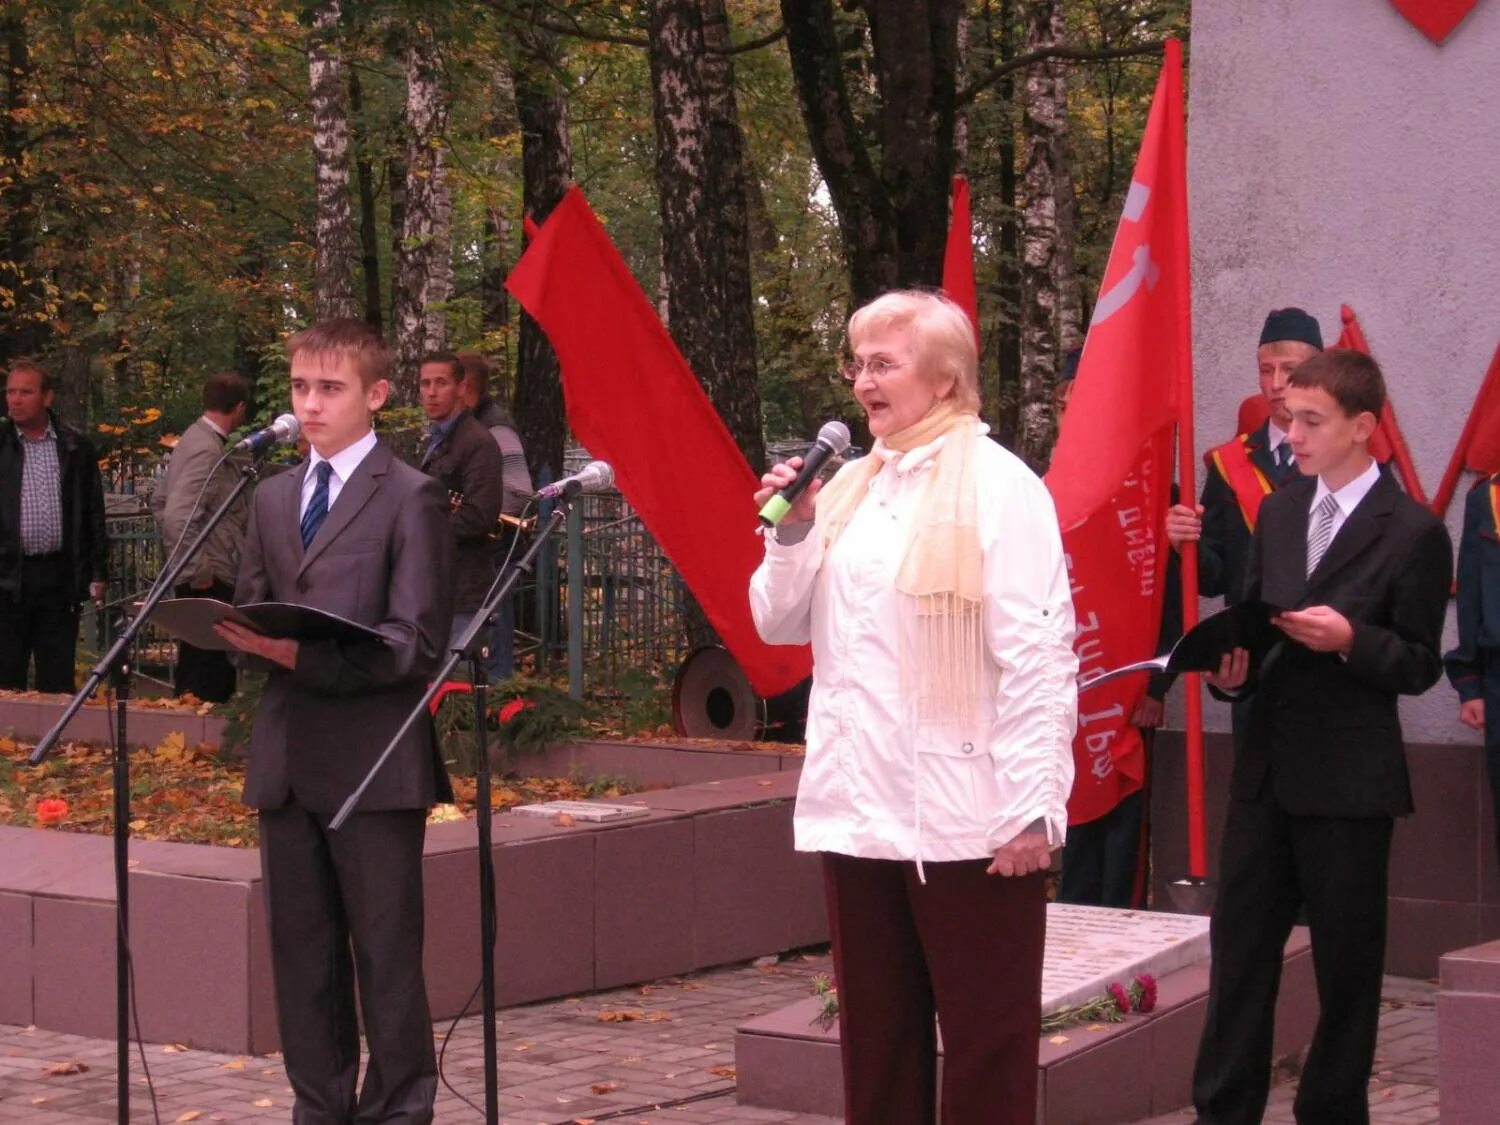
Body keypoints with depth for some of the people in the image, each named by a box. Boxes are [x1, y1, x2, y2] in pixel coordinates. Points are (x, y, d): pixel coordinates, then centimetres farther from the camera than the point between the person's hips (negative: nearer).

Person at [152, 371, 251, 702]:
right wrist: (199, 572, -19)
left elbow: (161, 501, 21)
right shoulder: (208, 451, -18)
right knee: (208, 685, -8)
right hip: (211, 583, -10)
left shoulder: (194, 439, 12)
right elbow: (178, 516, -28)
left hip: (201, 580, 10)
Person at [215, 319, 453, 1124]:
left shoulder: (411, 498, -3)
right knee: (302, 954, 10)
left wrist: (304, 655, -22)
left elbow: (416, 643, -10)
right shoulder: (274, 498, 18)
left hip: (373, 762, -6)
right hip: (286, 757, 6)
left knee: (385, 954, -2)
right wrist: (247, 637, -5)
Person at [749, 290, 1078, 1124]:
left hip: (967, 818, -7)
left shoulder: (999, 488, -7)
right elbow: (781, 624, 17)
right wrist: (791, 535, 0)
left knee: (984, 1037, 1)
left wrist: (1034, 806, -15)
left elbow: (1039, 657, -11)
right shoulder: (849, 489, 13)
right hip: (861, 807, 7)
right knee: (876, 1032, 12)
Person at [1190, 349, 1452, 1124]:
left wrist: (1351, 639, -23)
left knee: (1346, 963, 5)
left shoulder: (1411, 532, -7)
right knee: (1238, 946, 7)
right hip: (1266, 766, 6)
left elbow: (1420, 666, -6)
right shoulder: (1279, 512, 11)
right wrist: (1233, 668, -2)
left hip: (1348, 777, -6)